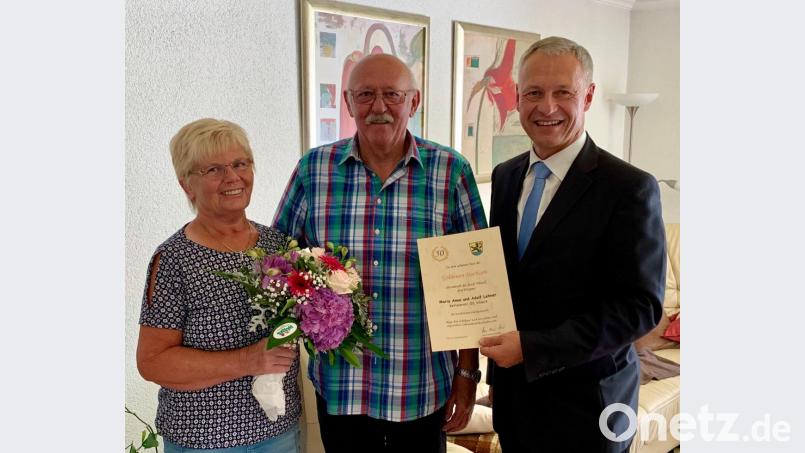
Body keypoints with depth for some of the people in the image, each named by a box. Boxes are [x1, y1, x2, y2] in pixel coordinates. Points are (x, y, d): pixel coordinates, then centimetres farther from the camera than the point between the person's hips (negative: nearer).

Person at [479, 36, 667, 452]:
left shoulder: (629, 188, -15)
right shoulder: (504, 176, 3)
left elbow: (640, 307, -17)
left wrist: (530, 347, -21)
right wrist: (498, 363, 5)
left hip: (584, 406, -4)